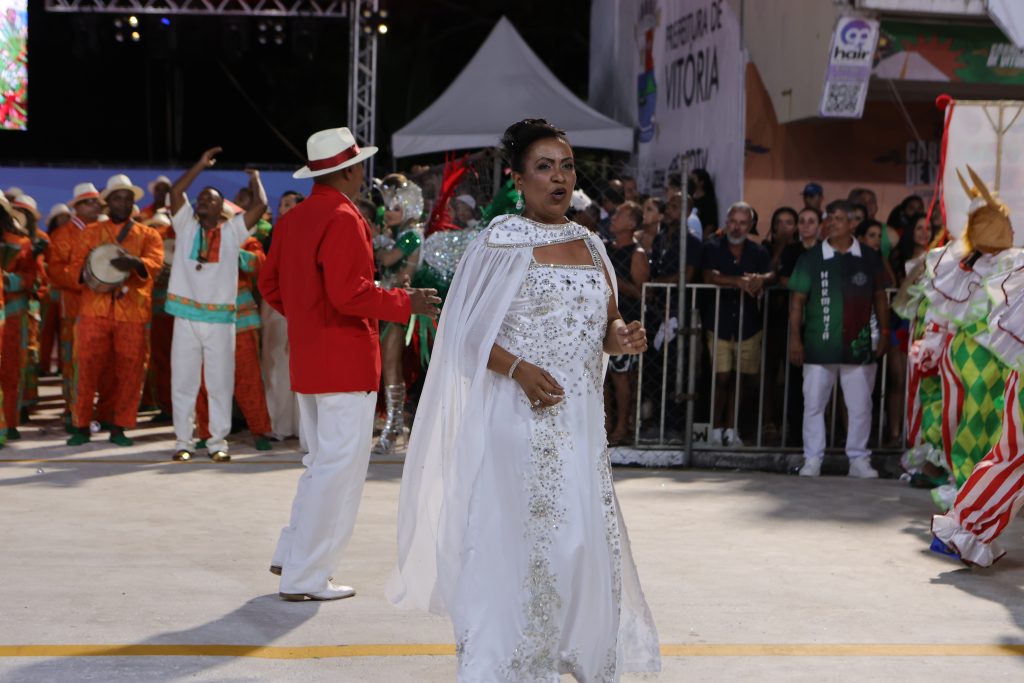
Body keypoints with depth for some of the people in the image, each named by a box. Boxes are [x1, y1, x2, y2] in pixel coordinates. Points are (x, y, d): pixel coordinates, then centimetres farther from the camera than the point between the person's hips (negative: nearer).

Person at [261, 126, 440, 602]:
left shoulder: (291, 219, 11)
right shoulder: (343, 219, -16)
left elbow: (270, 285, 17)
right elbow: (349, 293, -24)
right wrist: (405, 303, -14)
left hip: (307, 360, 9)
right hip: (347, 361, -9)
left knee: (322, 462, 22)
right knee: (340, 469, -1)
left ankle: (292, 555, 26)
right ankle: (304, 577, 3)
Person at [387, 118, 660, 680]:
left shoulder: (589, 244, 13)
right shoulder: (502, 241, -6)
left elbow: (607, 324, 19)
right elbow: (469, 329, -8)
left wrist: (623, 337, -4)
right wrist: (519, 368, -22)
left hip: (581, 419, 6)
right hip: (519, 418, -6)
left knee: (584, 541, 9)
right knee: (515, 541, -4)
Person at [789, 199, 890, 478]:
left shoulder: (870, 258, 5)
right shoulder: (811, 258, 2)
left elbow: (880, 297, 12)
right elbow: (798, 300, 2)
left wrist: (884, 333, 8)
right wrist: (794, 337, -3)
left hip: (858, 346, 1)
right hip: (819, 346, 0)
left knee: (860, 406, 4)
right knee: (813, 404, 3)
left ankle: (859, 459, 14)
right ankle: (812, 459, 12)